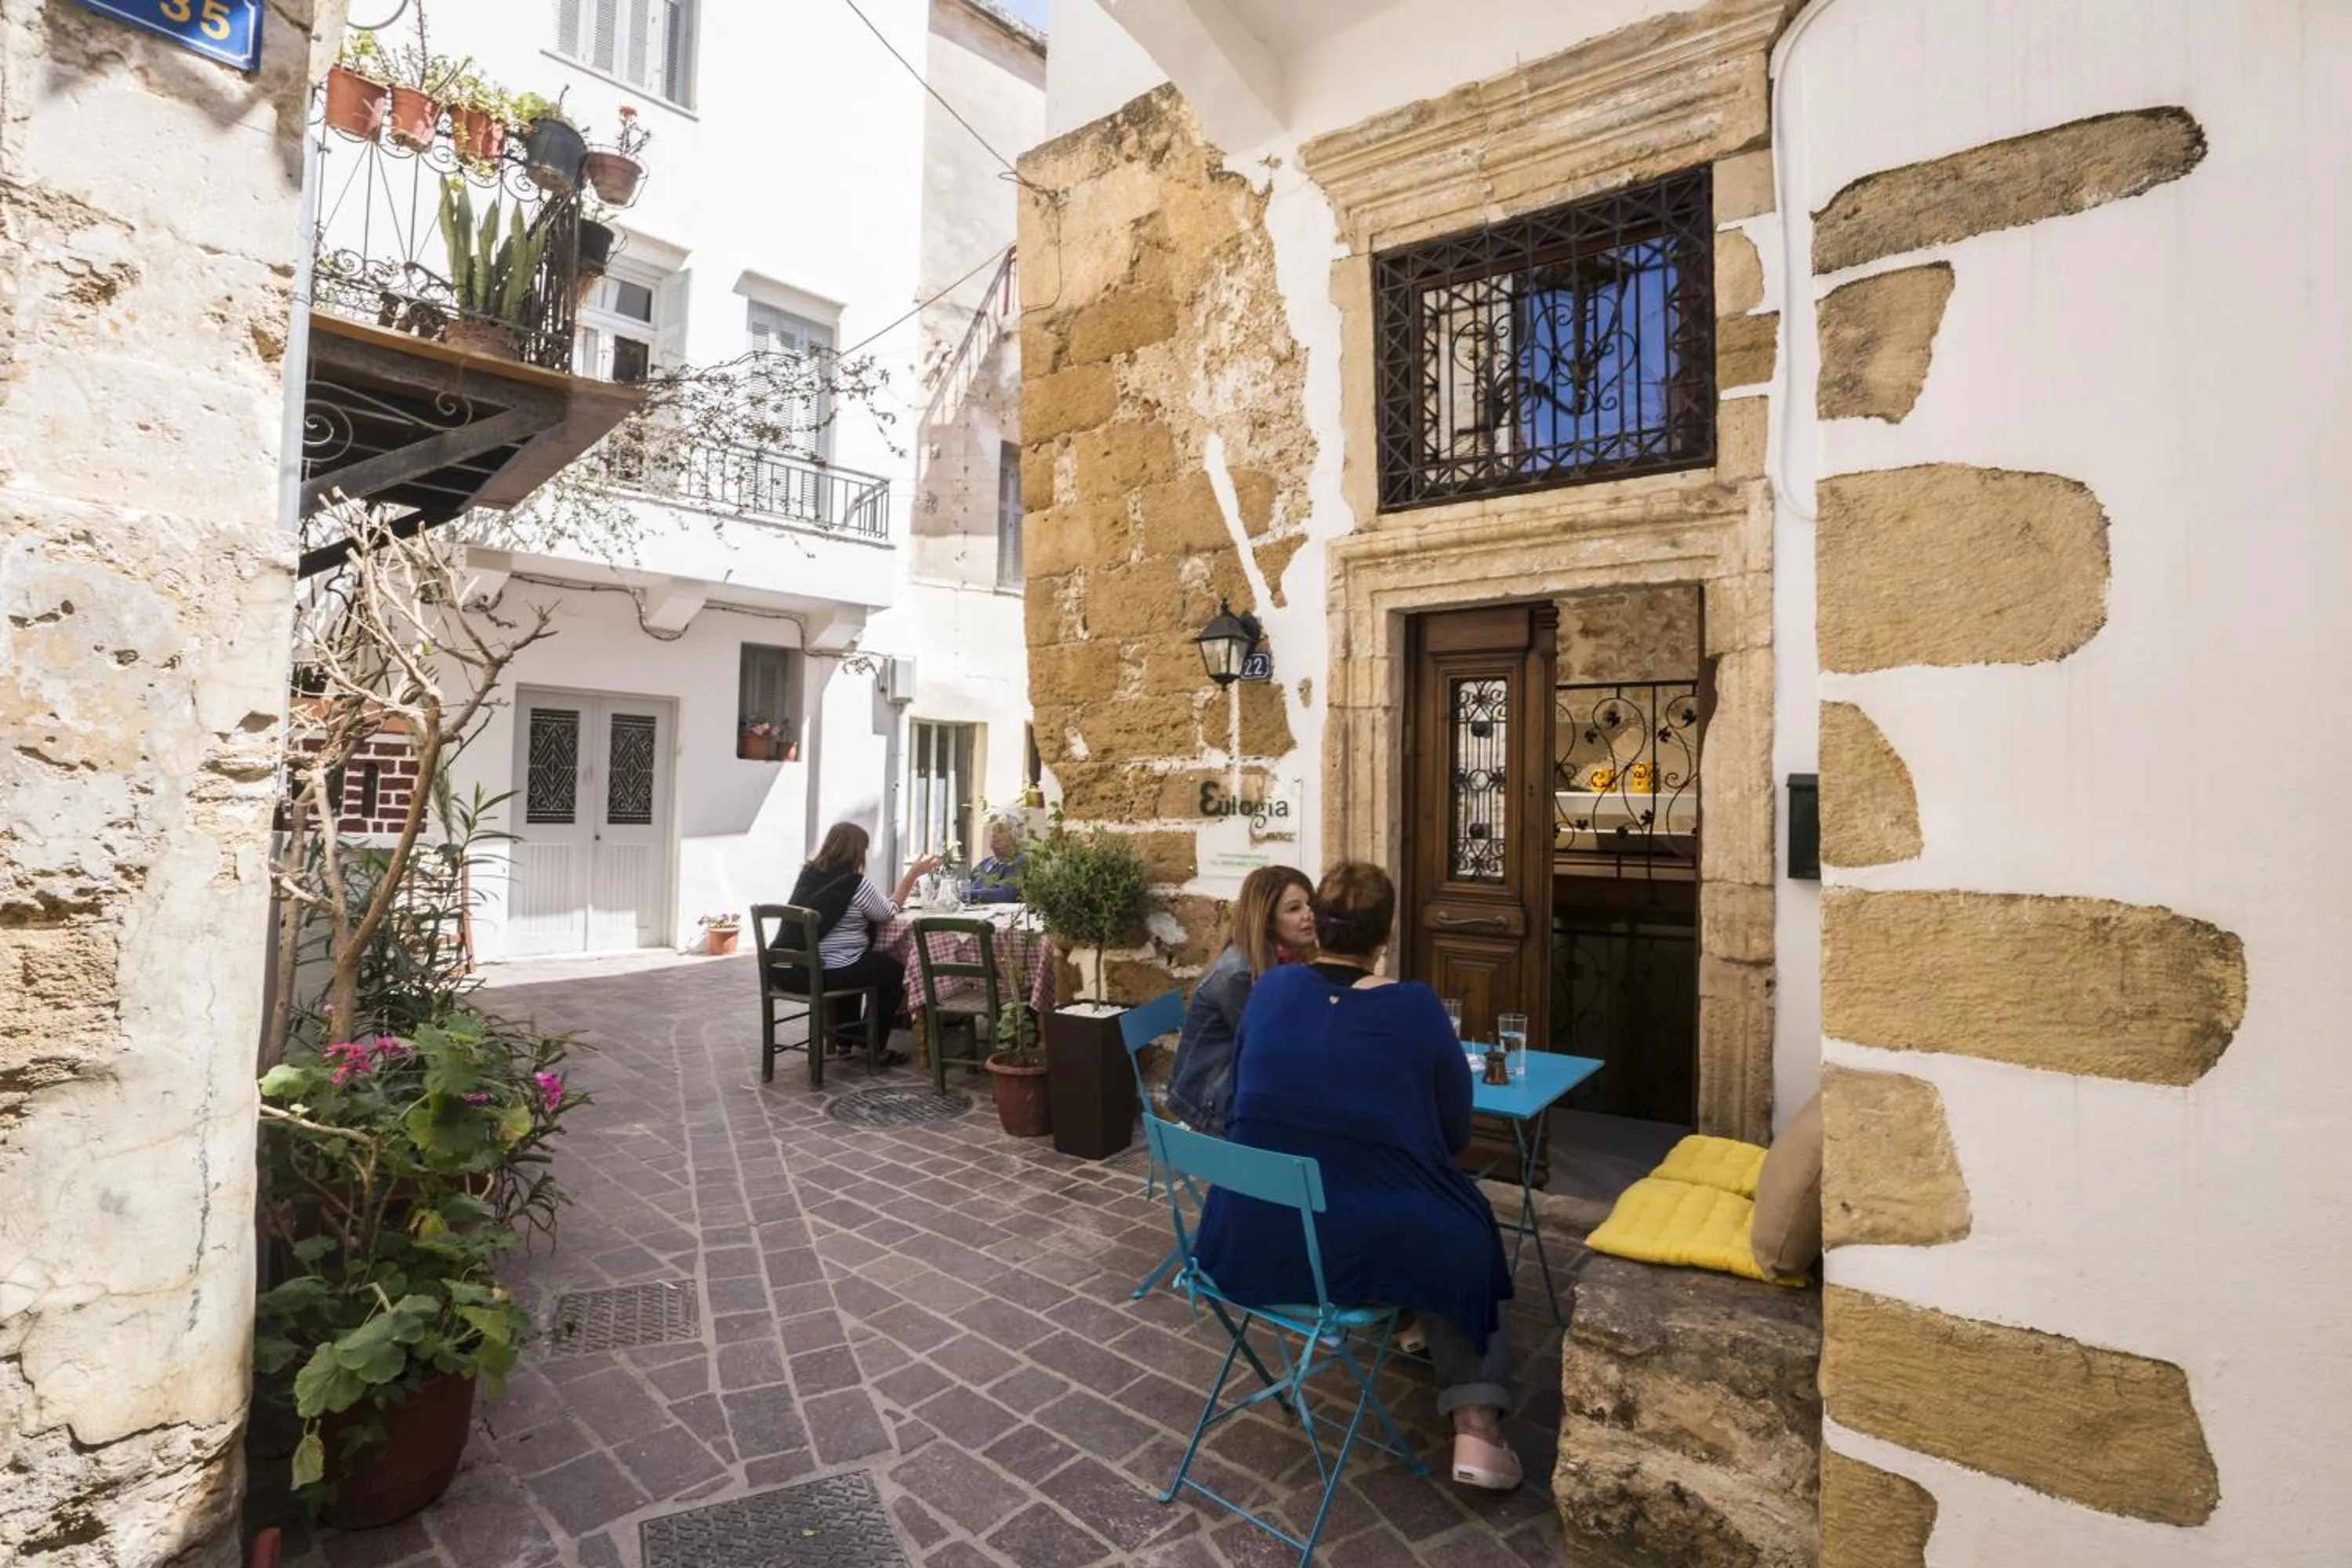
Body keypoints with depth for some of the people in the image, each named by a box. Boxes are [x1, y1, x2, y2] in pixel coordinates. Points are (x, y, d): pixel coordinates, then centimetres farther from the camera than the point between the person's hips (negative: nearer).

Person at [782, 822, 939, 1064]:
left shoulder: (808, 873, 7)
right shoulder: (856, 883, -14)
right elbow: (888, 914, 2)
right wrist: (913, 874, 6)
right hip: (829, 974, -8)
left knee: (854, 963, 36)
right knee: (896, 971, 15)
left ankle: (845, 1039, 39)